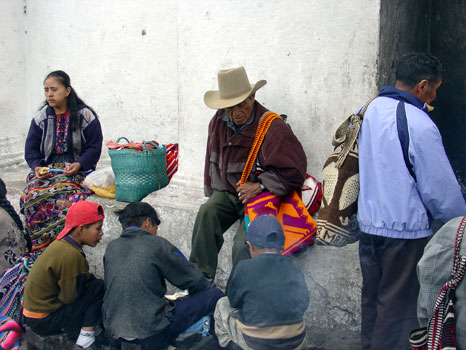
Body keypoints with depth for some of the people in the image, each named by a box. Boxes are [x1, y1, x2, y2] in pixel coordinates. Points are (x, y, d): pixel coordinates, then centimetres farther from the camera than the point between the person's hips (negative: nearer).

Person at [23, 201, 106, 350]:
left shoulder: (62, 244, 3)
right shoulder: (70, 255, -27)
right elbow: (69, 297, -19)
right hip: (43, 320, -9)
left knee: (93, 283, 7)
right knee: (99, 288, -14)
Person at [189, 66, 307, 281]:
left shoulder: (273, 127, -17)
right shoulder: (219, 122, 4)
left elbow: (295, 170, -17)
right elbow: (212, 160, 21)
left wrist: (259, 186, -20)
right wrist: (212, 192, 19)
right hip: (226, 193, 5)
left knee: (244, 245, -24)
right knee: (207, 213, -25)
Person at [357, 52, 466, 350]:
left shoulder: (369, 110, 1)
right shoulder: (420, 126, -20)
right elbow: (441, 189, -14)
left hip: (369, 223, 7)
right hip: (406, 229, -7)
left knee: (372, 297, 19)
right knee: (399, 303, 6)